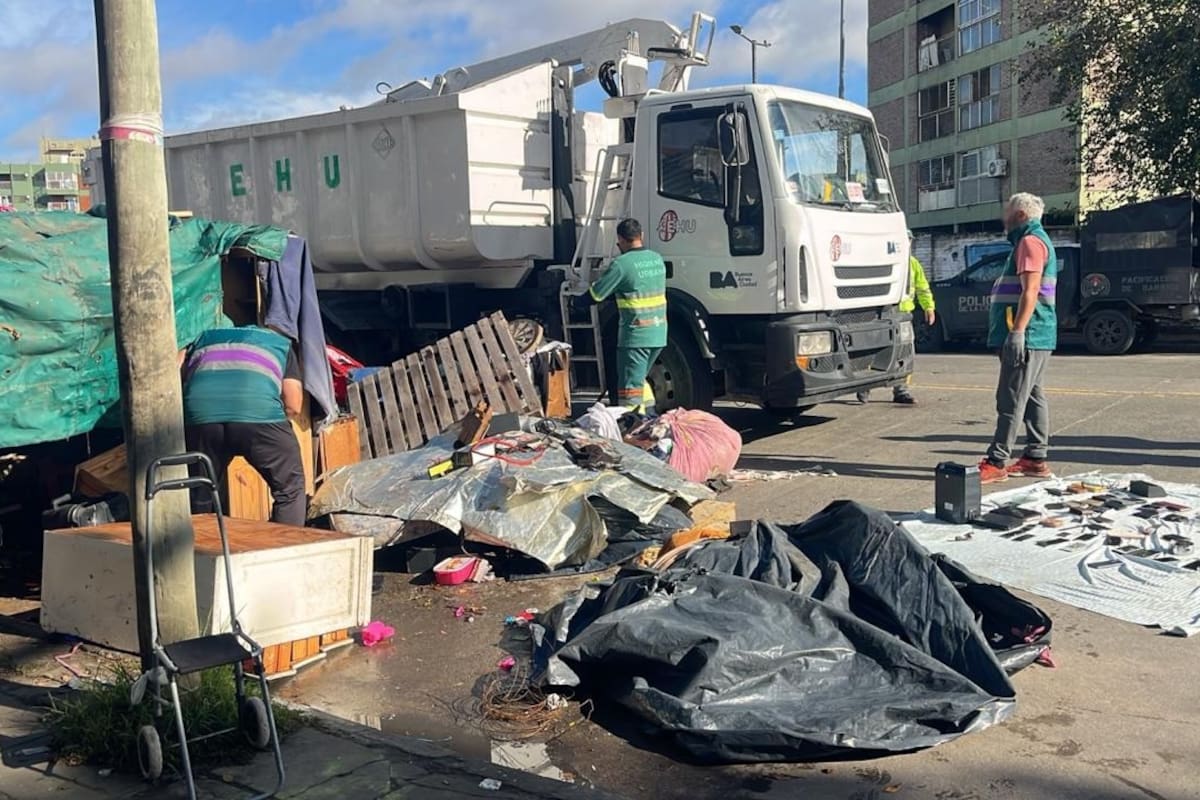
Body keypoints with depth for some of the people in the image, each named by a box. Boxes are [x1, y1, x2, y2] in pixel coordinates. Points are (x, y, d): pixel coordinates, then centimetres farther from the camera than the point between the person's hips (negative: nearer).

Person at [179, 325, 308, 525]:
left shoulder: (204, 337, 38)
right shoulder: (281, 343, 33)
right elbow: (294, 406, 22)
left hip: (199, 412, 2)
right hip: (257, 410, -2)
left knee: (199, 499, 22)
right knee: (290, 488, 16)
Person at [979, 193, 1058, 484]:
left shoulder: (1030, 241, -11)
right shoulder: (1037, 241, 23)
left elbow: (1030, 291, -21)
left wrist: (1017, 332, -26)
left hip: (1027, 335, -11)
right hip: (1039, 337, 11)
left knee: (1011, 399, -11)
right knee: (1033, 396, 12)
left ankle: (996, 462, -11)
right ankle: (1036, 459, 16)